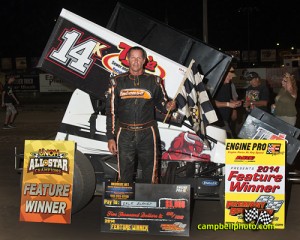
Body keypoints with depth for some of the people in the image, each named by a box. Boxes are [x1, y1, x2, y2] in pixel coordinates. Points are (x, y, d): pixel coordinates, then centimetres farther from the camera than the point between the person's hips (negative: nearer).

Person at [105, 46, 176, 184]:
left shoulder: (154, 81, 7)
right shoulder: (117, 82, 6)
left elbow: (161, 103, 15)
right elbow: (111, 111, 5)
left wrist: (168, 106, -10)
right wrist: (110, 137, 0)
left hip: (147, 134, 0)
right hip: (125, 135, 0)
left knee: (150, 176, 2)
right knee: (124, 176, 3)